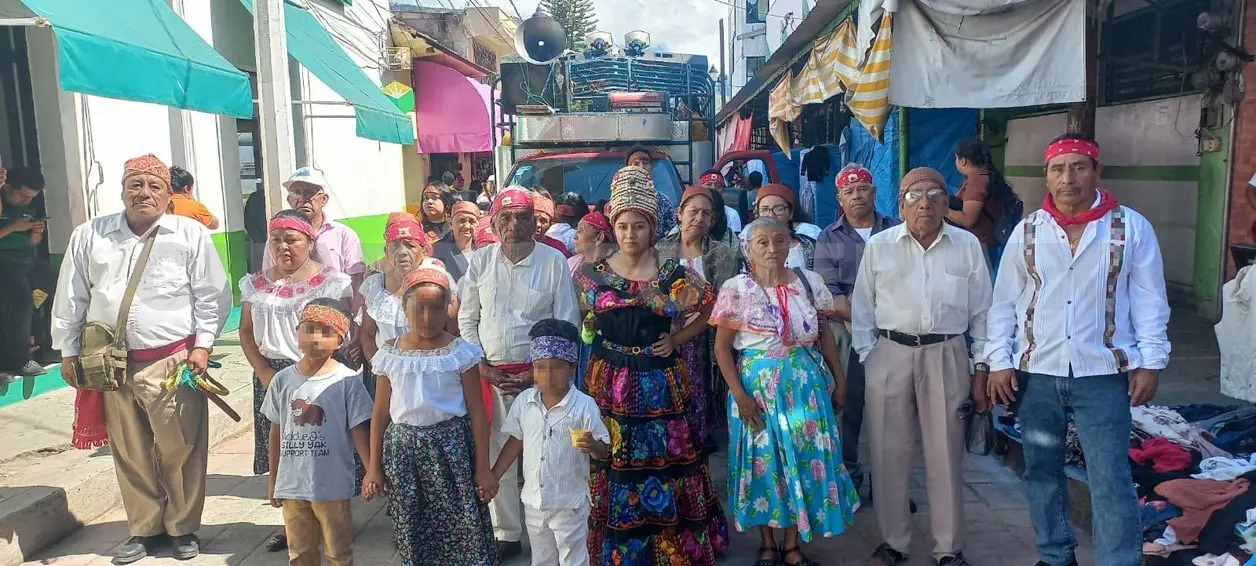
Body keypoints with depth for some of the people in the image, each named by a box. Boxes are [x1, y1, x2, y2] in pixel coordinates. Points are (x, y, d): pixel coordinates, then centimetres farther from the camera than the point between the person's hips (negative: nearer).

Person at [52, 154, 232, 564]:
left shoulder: (191, 235, 0)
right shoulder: (90, 235, 7)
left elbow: (212, 296, 0)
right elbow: (71, 297, 12)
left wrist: (203, 346, -6)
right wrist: (69, 352, 11)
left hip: (173, 361, -3)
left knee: (180, 450, 1)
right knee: (129, 453, 11)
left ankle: (183, 527, 18)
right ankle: (144, 528, 27)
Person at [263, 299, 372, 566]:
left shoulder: (347, 381, -11)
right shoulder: (283, 379, 1)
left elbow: (359, 432, -7)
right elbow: (276, 434, 9)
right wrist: (273, 480, 12)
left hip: (333, 486, -4)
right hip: (291, 485, 4)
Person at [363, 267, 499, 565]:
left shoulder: (460, 352, -5)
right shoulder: (389, 355, 2)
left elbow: (477, 412, -3)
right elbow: (380, 413, 8)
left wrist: (483, 468, -5)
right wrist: (374, 468, 7)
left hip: (450, 445, -2)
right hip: (402, 447, 3)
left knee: (463, 530, -1)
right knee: (411, 535, 10)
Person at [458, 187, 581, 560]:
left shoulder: (554, 262, -4)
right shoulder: (480, 261, 3)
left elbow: (567, 324, -2)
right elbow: (467, 319, 9)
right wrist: (481, 365, -1)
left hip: (539, 374, -2)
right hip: (491, 374, 2)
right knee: (497, 455, 8)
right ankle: (506, 533, 22)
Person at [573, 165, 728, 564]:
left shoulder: (674, 274, -4)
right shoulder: (593, 274, 0)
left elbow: (710, 311, 7)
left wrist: (677, 339, 0)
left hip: (660, 385, -1)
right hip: (609, 385, 1)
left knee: (664, 465, 6)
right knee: (614, 472, 8)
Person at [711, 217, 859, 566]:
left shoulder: (810, 282, 1)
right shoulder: (736, 289, -8)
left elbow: (824, 333, 10)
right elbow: (722, 347, -5)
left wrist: (839, 380, 8)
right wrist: (739, 394, -11)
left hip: (806, 382, 3)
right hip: (758, 384, -2)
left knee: (806, 458, 5)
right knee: (763, 460, 7)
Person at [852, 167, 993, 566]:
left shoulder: (968, 245, 4)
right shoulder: (879, 245, 2)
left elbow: (981, 311, 7)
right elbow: (862, 309, 5)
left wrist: (981, 368, 4)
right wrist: (867, 358, -1)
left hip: (947, 356, 0)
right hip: (890, 355, 0)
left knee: (946, 455, 6)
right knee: (890, 453, 6)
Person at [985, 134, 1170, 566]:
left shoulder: (1131, 227, -1)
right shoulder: (1027, 231, 3)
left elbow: (1149, 300, 1)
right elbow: (1004, 302, 5)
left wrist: (1150, 362, -4)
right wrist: (999, 361, 0)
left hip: (1103, 374, -2)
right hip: (1035, 373, 3)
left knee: (1110, 479, -2)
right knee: (1042, 470, 13)